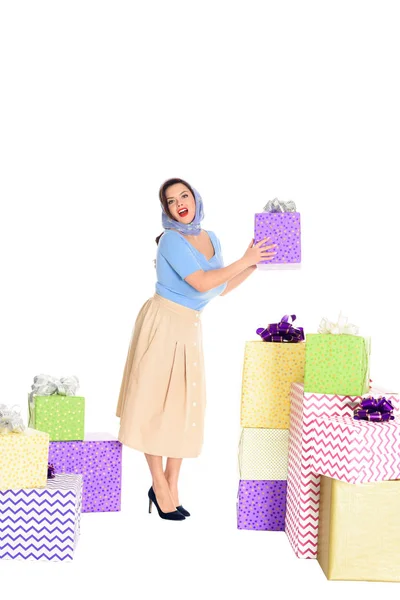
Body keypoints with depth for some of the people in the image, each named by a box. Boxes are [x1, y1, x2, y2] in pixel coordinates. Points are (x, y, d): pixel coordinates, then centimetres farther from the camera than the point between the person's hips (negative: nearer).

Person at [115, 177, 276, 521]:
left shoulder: (211, 238, 9)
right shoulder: (171, 240, -13)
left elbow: (219, 289, 12)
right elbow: (202, 283, -21)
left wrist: (254, 265, 9)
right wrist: (244, 260, -14)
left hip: (190, 327, 7)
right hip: (163, 322, -7)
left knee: (184, 405, 8)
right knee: (156, 403, -1)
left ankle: (171, 487, 18)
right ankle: (160, 488, 9)